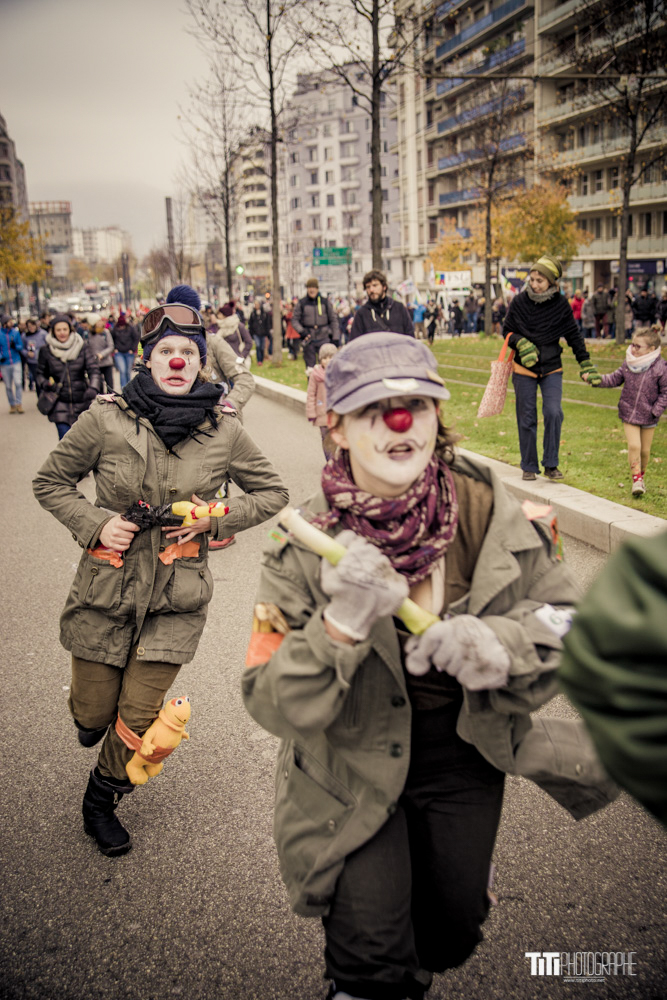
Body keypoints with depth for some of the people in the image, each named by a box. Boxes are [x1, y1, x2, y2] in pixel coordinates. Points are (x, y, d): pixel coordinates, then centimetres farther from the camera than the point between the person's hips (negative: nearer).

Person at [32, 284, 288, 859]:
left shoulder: (223, 430, -5)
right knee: (92, 714, 11)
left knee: (137, 720, 3)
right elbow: (51, 482, 4)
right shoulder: (107, 419, -8)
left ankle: (102, 801, 34)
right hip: (105, 590, 0)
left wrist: (214, 519, -8)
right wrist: (95, 524, -12)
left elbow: (272, 492, 7)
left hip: (176, 599, 0)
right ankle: (93, 713, 51)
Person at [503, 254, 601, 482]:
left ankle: (551, 465, -2)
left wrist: (587, 366, 5)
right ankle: (529, 467, 17)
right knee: (526, 419, 4)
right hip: (523, 370, 0)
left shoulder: (561, 305, -4)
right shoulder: (519, 302, -5)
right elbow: (506, 330, 5)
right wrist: (521, 343, -15)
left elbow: (574, 336, 5)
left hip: (552, 369, 0)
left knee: (553, 413, -15)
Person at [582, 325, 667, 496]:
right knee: (634, 446, -11)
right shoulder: (628, 363, -2)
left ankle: (641, 476, 33)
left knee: (645, 450, 10)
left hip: (649, 417, -1)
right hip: (629, 413, 1)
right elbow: (615, 379, 8)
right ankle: (636, 479, -1)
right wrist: (595, 379, -4)